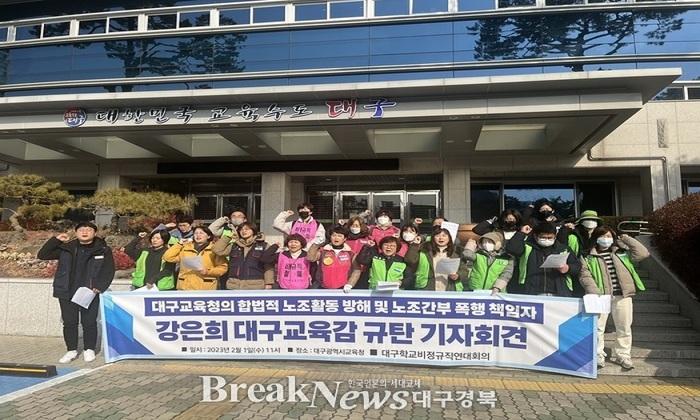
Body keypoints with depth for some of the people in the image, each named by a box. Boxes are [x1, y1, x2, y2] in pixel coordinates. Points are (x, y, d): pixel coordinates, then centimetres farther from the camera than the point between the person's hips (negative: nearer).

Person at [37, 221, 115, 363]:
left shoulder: (103, 250, 0)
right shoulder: (66, 248, 6)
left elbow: (109, 271, 0)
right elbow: (42, 255, 7)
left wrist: (99, 287, -12)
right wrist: (56, 240, -5)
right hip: (67, 293, 2)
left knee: (89, 322, 2)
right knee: (69, 322, 7)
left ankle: (89, 350, 18)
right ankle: (72, 350, 21)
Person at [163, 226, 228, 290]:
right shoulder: (185, 248, 15)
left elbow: (223, 267, 0)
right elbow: (167, 257, 9)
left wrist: (208, 272, -13)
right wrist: (179, 244, 9)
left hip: (206, 289, -3)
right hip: (185, 287, 3)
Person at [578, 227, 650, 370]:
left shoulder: (622, 253, 13)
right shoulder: (589, 258, 5)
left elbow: (642, 253, 1)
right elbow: (585, 276, -4)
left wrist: (626, 239, 3)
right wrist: (595, 292, -17)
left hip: (622, 295, 2)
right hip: (601, 296, -2)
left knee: (624, 327, 8)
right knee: (597, 327, -1)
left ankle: (622, 355, 23)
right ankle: (598, 355, 12)